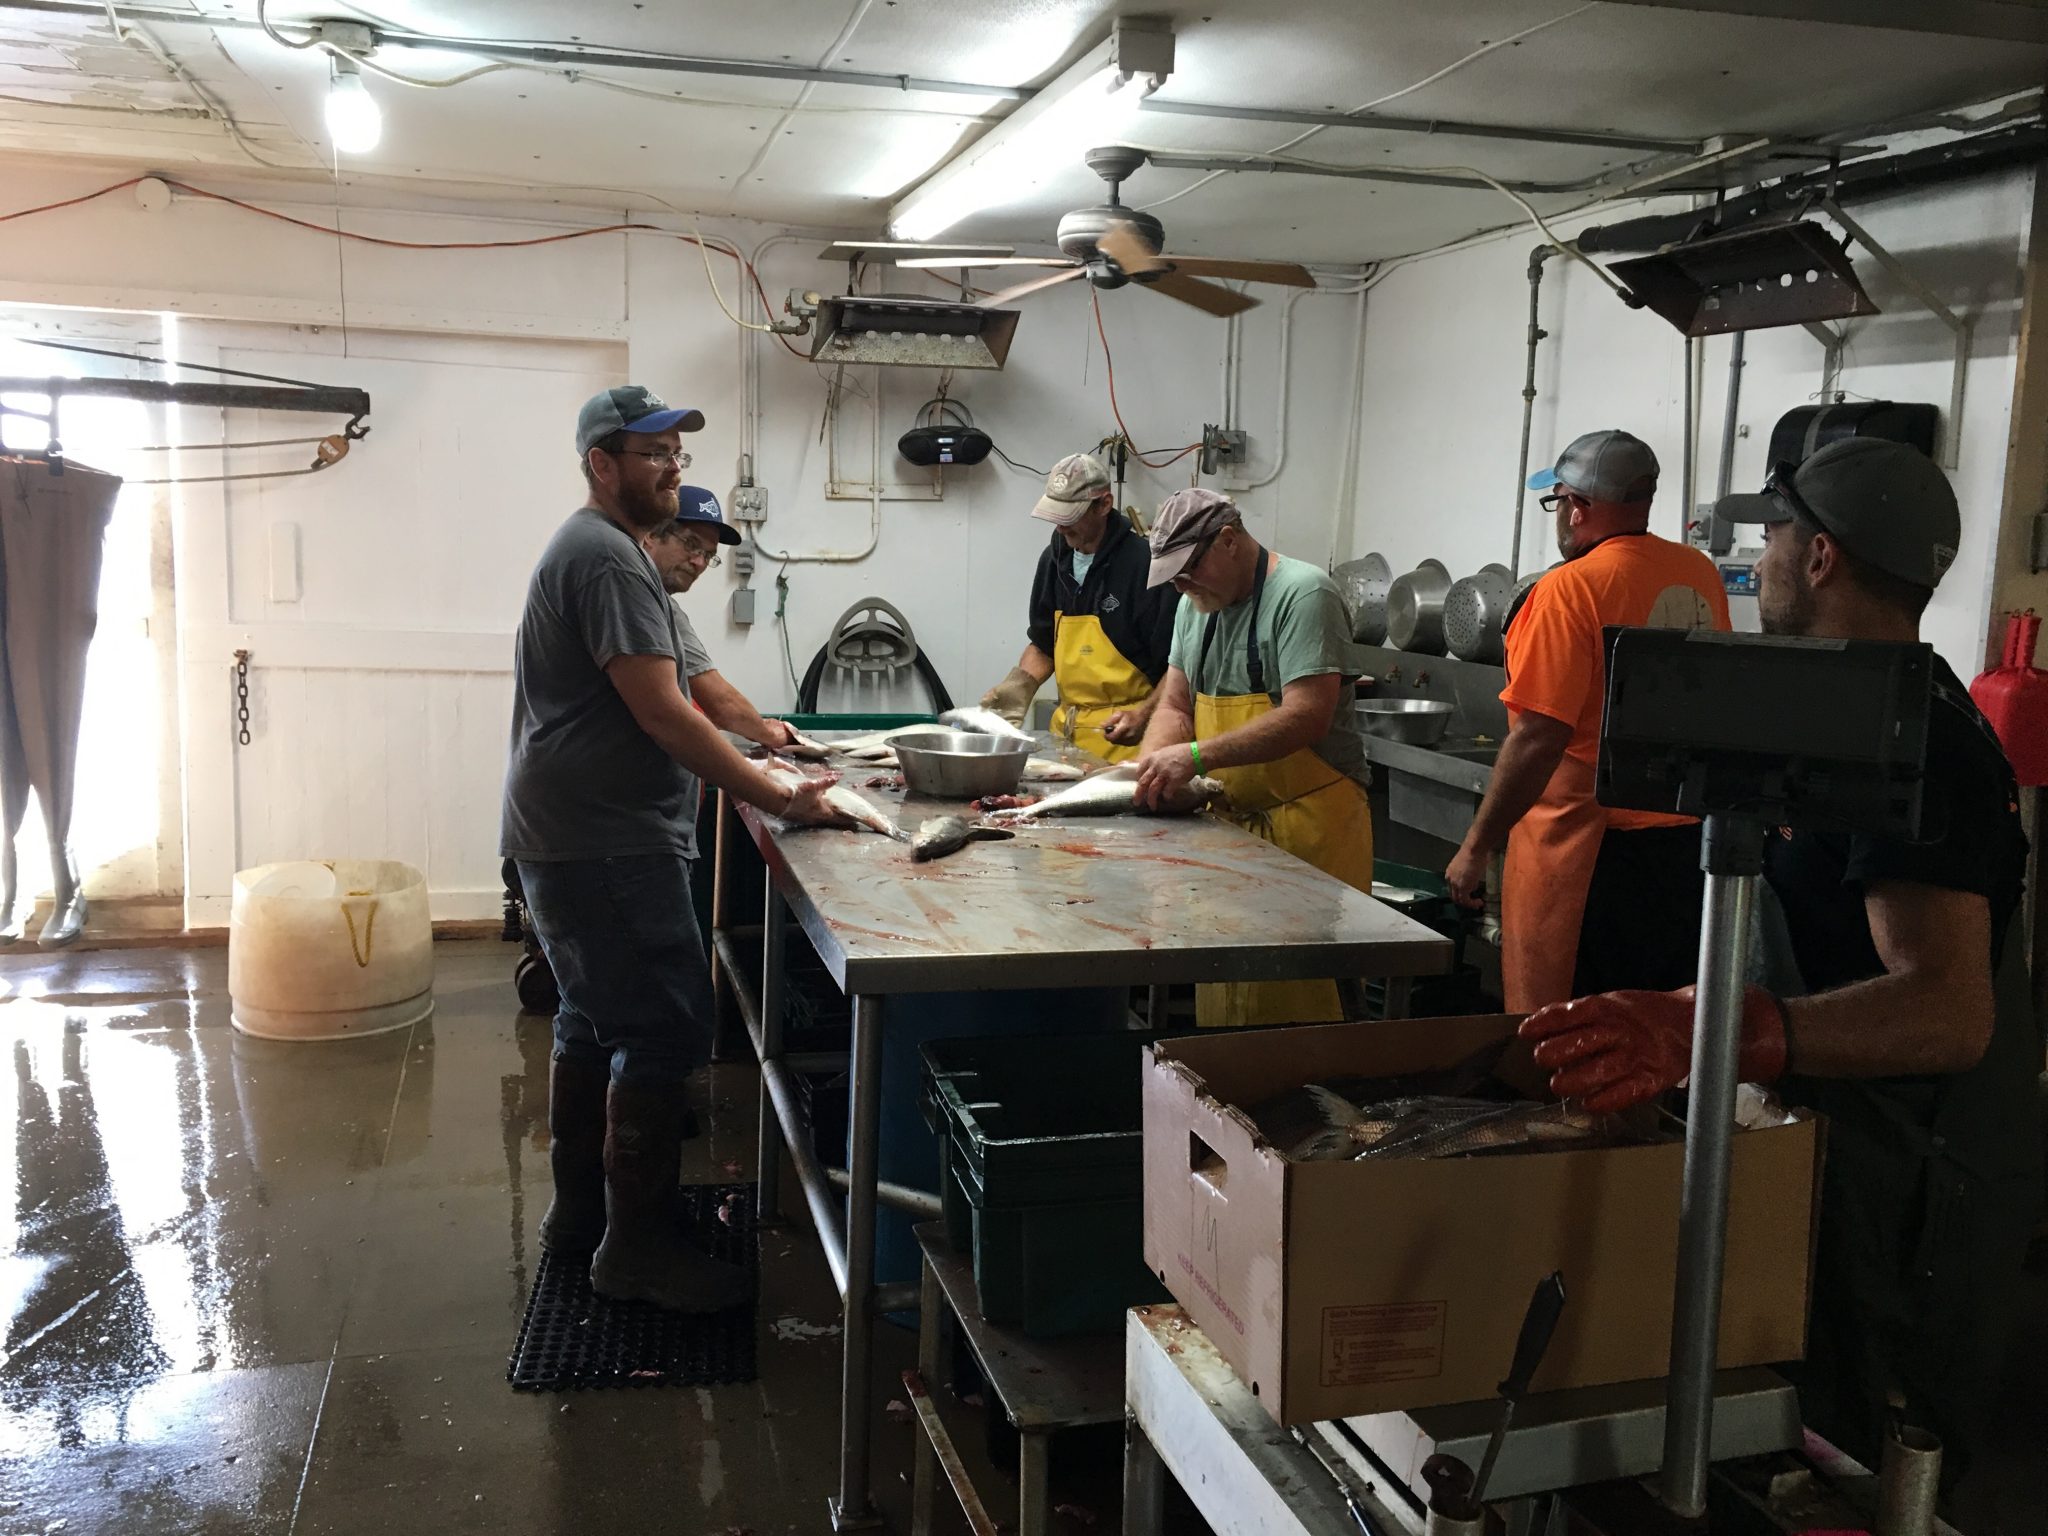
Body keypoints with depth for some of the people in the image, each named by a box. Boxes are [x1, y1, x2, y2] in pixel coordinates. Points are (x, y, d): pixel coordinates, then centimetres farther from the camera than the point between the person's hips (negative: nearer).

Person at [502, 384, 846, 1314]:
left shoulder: (601, 547, 18)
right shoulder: (607, 556, -17)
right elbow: (662, 714, -23)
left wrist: (762, 745, 16)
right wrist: (783, 802, -20)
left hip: (571, 839, 11)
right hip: (607, 844, -11)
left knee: (595, 1021, 18)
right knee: (666, 1031, -8)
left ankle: (579, 1211, 30)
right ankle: (636, 1247, 1)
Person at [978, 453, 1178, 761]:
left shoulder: (1144, 564, -15)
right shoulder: (1055, 558, 6)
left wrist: (1143, 715, -25)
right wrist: (1019, 684, 1)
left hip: (1122, 738, -6)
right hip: (1066, 729, 6)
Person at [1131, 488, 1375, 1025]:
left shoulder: (1303, 594, -12)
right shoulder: (1197, 604, 13)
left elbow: (1307, 717, -22)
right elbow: (1174, 705, 13)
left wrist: (1196, 756, -25)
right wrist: (1152, 767, -8)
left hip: (1307, 824, -7)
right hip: (1230, 822, 8)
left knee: (1298, 997, -6)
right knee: (1221, 991, 10)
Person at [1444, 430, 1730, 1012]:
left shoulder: (1572, 588, -16)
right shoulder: (1701, 575, 4)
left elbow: (1539, 738, -20)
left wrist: (1476, 847, -13)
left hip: (1592, 844, -7)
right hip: (1687, 841, 7)